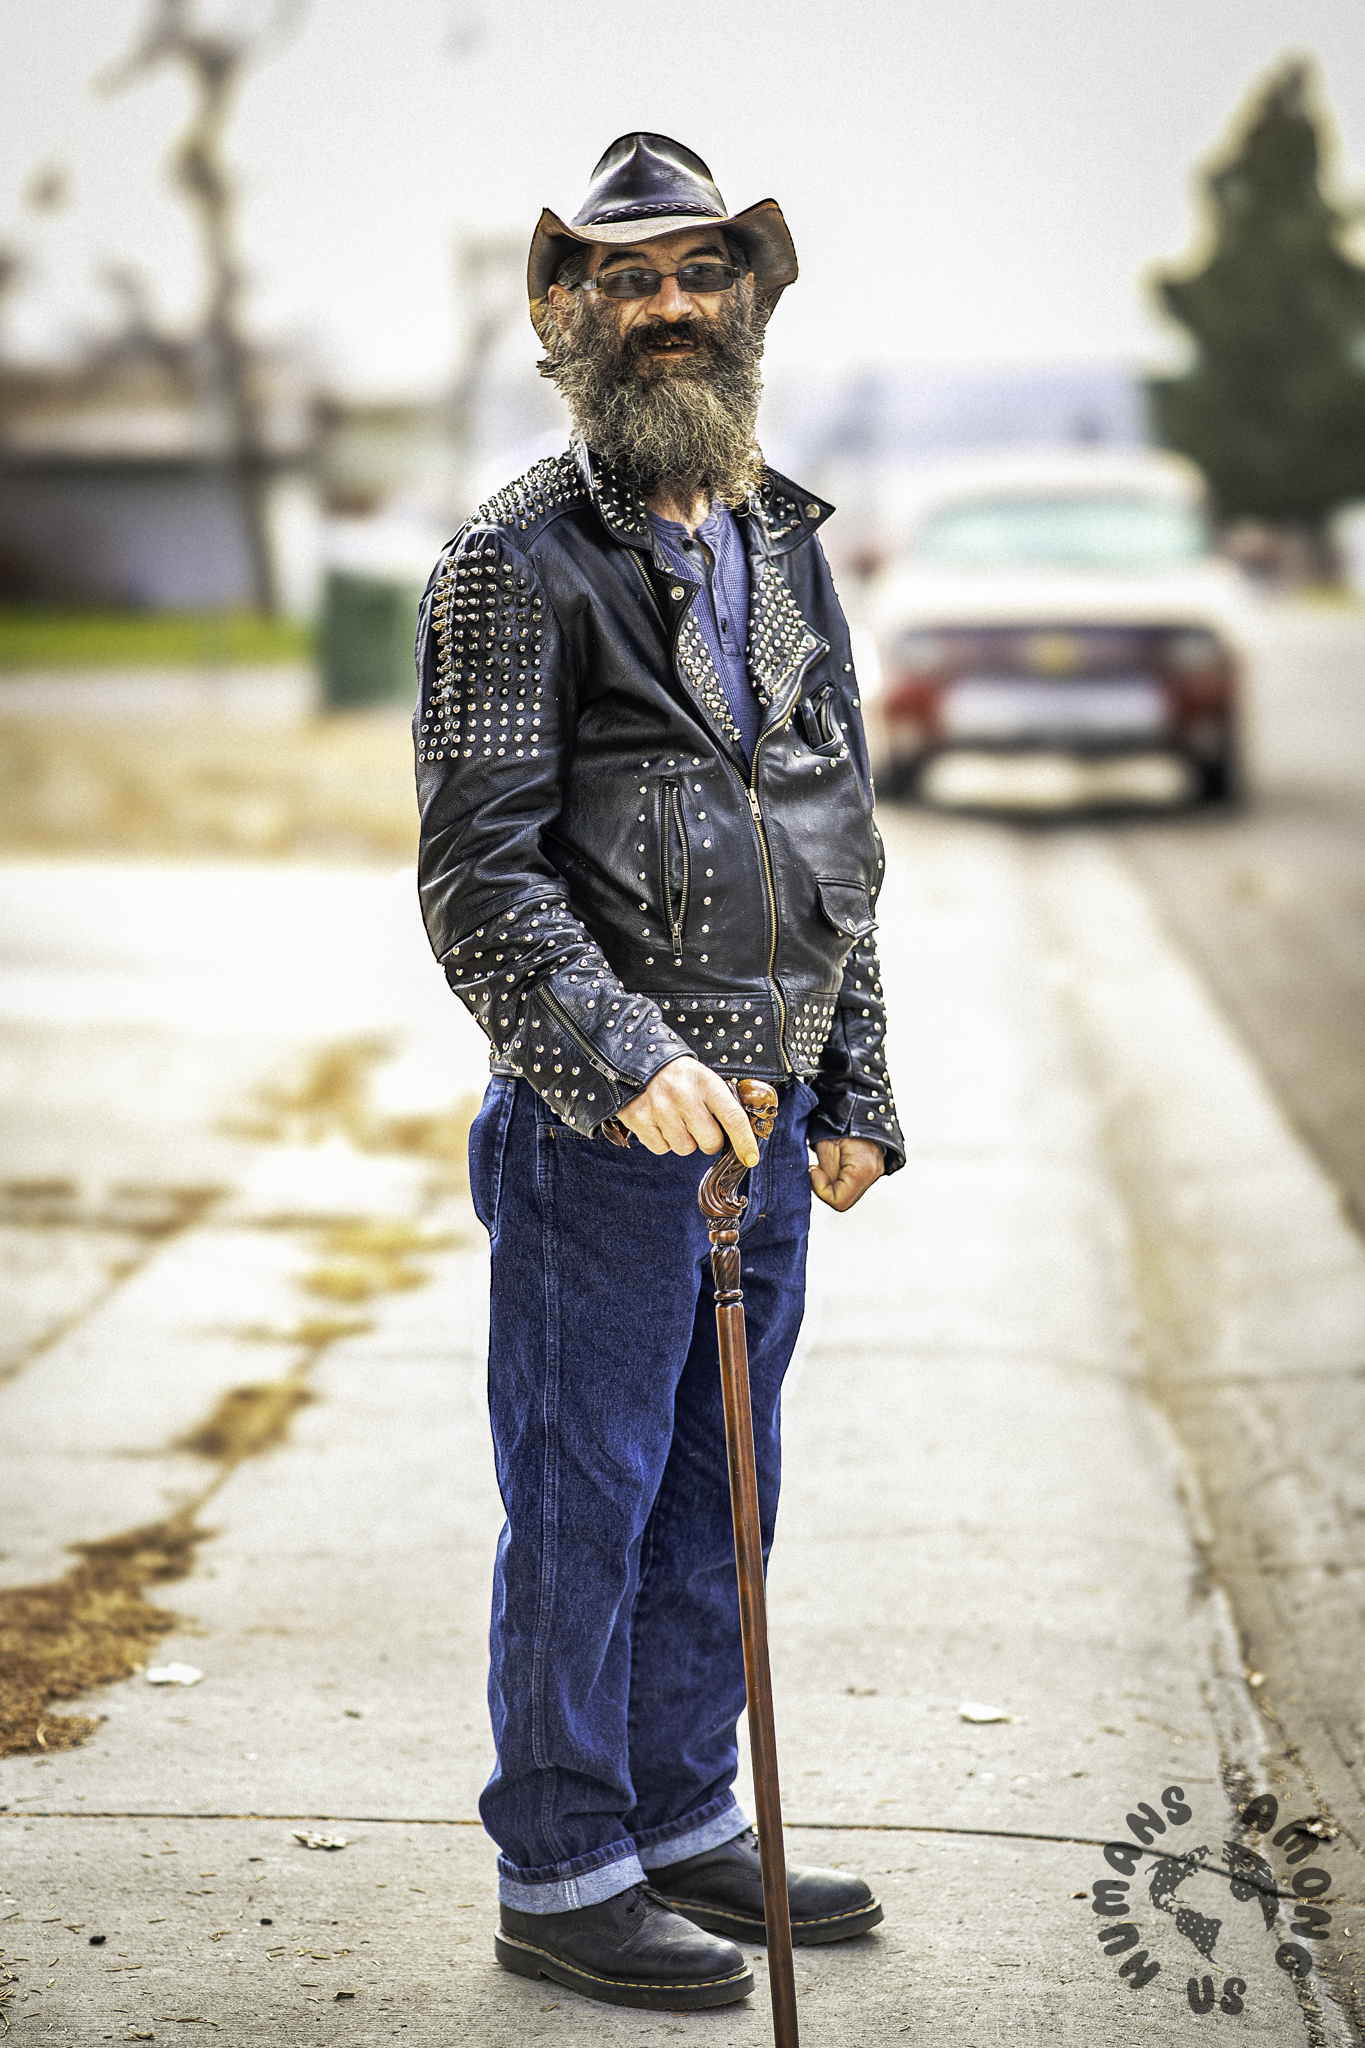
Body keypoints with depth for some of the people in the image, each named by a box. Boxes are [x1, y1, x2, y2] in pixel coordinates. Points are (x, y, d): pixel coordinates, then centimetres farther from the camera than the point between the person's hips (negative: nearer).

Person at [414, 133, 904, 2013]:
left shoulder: (789, 543, 14)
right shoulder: (518, 562, -8)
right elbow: (480, 871, -15)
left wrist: (852, 1090, 15)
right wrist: (625, 1064, -25)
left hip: (767, 1117, 7)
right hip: (602, 1133, -7)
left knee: (719, 1496, 15)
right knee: (584, 1501, 1)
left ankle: (686, 1824, 28)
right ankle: (562, 1876, 13)